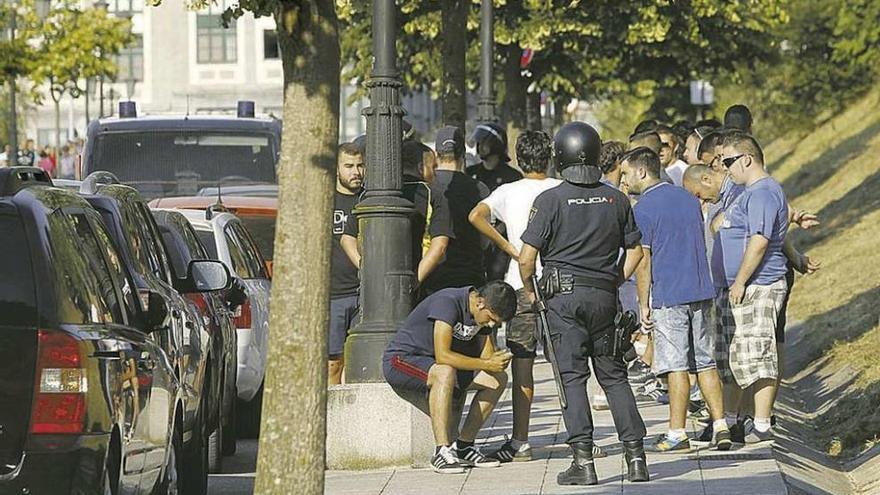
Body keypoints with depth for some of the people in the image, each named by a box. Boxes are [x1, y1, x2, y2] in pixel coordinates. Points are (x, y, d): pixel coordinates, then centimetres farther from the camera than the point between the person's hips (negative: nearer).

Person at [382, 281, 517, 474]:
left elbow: (487, 355, 3)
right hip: (401, 359, -8)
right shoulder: (448, 302, -26)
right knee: (444, 372, -40)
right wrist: (487, 364, -30)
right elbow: (443, 356, -33)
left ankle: (463, 447, 1)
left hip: (429, 363, 9)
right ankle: (442, 452, -36)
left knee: (498, 379, -3)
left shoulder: (484, 313, 0)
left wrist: (498, 360, -22)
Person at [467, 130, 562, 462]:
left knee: (522, 363, 1)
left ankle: (520, 442, 0)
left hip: (523, 284, -1)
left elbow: (476, 216, -15)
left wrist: (509, 248, -9)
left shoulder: (508, 192, 1)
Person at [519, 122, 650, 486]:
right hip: (605, 298, 4)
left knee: (572, 377, -1)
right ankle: (635, 454, 6)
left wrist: (529, 290, 8)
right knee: (613, 375, 12)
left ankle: (583, 460, -7)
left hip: (564, 295, -4)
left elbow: (527, 256, -8)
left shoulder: (550, 200, -7)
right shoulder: (616, 199, 6)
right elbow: (634, 251, 11)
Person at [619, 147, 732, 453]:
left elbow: (643, 260, -9)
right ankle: (720, 426, 7)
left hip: (668, 297, -6)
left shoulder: (643, 209, -9)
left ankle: (678, 434, 0)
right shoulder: (688, 199, 13)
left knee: (676, 366, -3)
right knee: (705, 362, 10)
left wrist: (643, 304, -3)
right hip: (700, 291, 6)